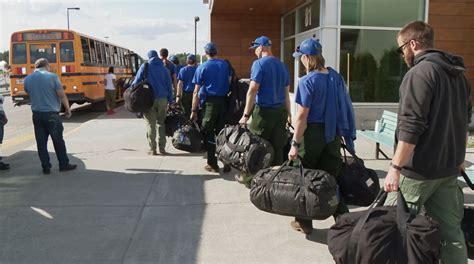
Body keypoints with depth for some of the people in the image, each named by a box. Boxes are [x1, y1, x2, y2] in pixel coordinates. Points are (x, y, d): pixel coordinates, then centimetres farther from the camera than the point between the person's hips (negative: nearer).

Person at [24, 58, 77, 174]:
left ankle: (46, 167, 13)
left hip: (36, 114, 4)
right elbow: (61, 95, -12)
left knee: (41, 142, 9)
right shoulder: (52, 76, -9)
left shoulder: (27, 79, 4)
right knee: (58, 140, 9)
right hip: (51, 114, -3)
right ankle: (64, 164, 17)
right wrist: (67, 109, -2)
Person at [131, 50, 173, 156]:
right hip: (162, 99, 3)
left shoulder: (145, 66, 0)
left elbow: (137, 81, -1)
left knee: (151, 124, 2)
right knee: (161, 123, 11)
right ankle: (162, 148, 8)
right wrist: (170, 100, 14)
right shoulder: (164, 69, 10)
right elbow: (169, 86, 10)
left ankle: (152, 149, 2)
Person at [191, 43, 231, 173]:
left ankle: (213, 164, 5)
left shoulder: (202, 67, -2)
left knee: (209, 133, 4)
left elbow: (196, 92, -3)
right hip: (224, 101, 3)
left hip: (209, 102, -3)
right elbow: (229, 82, 12)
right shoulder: (225, 64, 8)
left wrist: (194, 110, -1)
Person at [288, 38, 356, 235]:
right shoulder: (336, 77, 4)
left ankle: (304, 222, 19)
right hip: (333, 133, 6)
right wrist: (346, 135, 17)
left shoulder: (307, 81, -15)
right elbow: (345, 107, 9)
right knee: (332, 176, 13)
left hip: (312, 133, -5)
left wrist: (295, 143, -14)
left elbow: (302, 116, -18)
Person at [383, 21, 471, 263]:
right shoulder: (458, 74, 13)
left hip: (419, 169, -8)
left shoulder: (419, 73, -16)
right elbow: (463, 120, 22)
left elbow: (410, 127, -23)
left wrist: (396, 166, -20)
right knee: (449, 230, 11)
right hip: (449, 169, 8)